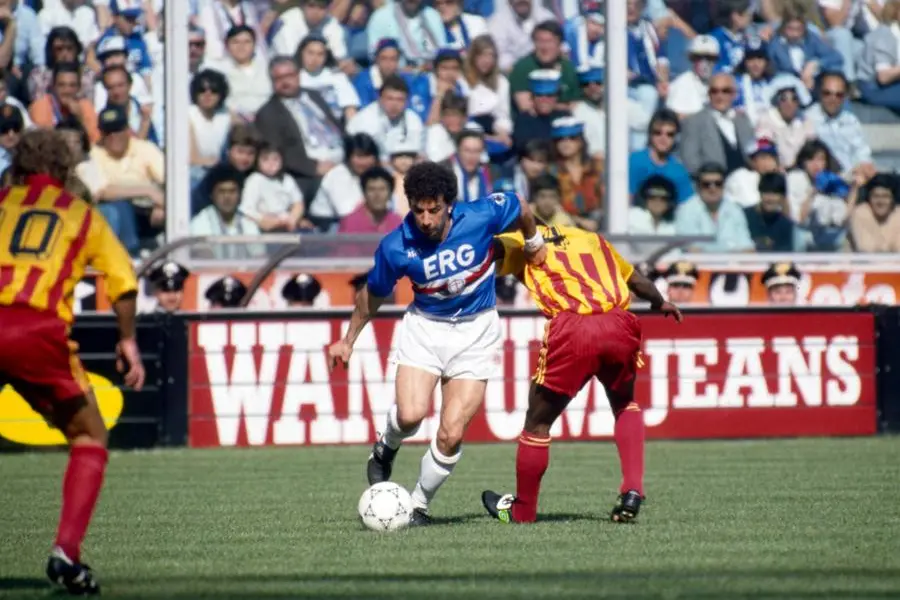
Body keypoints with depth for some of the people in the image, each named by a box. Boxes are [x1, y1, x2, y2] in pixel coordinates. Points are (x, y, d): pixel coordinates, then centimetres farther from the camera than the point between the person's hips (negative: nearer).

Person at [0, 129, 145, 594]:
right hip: (39, 333, -1)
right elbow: (124, 280, 11)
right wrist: (127, 340, 21)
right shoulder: (82, 214, 20)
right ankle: (66, 551, -4)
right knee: (90, 440, 14)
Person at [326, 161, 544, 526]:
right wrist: (348, 340, 12)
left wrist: (534, 243, 19)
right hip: (424, 327, 0)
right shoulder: (396, 247, -16)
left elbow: (521, 209, 3)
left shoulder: (482, 216, -20)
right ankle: (386, 449, 14)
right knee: (411, 414, -23)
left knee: (451, 434, -10)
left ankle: (419, 505, 13)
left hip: (475, 332, 0)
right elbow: (373, 294, 4)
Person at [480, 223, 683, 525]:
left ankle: (521, 511, 27)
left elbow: (491, 247, -3)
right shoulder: (591, 239, 31)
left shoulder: (523, 243, 19)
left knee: (538, 421, 15)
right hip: (619, 326, 4)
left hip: (572, 330, -4)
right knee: (624, 404, 31)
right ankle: (632, 491, 15)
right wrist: (661, 302, 58)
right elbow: (637, 280, 40)